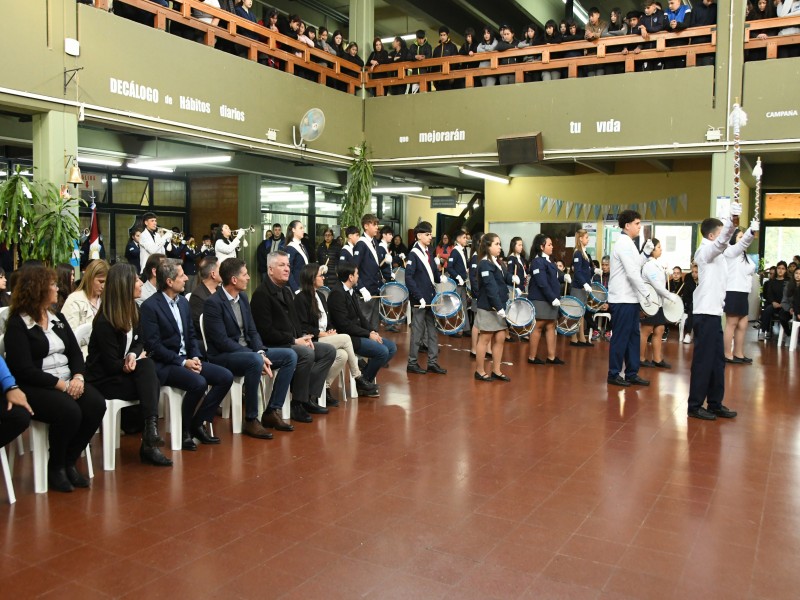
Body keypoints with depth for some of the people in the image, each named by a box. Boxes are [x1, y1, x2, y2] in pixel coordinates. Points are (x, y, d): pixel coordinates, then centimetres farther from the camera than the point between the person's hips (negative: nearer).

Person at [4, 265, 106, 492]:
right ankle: (55, 467, -7)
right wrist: (60, 384, -19)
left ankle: (69, 462, -4)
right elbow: (24, 369, -14)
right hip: (35, 387, -6)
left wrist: (78, 376, -10)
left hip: (68, 381, 6)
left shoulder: (58, 318, 16)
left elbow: (75, 352, 11)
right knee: (69, 411, -33)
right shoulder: (17, 324, -5)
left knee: (96, 404, -22)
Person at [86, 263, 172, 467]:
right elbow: (112, 365, -17)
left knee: (147, 365, -24)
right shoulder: (104, 322, -19)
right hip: (103, 380, -6)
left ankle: (151, 430, -29)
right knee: (150, 383, -23)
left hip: (121, 372, 6)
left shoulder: (133, 309, 3)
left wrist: (134, 355, -14)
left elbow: (139, 342, 10)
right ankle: (149, 444, -18)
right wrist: (139, 358, -3)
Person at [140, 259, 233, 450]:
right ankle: (184, 430, -7)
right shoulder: (150, 306, -12)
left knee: (226, 377, -8)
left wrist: (195, 357, -3)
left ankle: (198, 423, 2)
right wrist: (183, 362, -18)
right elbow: (153, 346, -16)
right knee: (198, 383, -32)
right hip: (164, 364, -8)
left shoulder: (183, 302, 12)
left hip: (187, 359, 8)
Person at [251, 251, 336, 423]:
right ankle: (297, 404, -19)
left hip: (293, 342, 10)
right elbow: (266, 332, -19)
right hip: (272, 346, -9)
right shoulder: (261, 294, -12)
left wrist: (303, 336, 2)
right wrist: (294, 340, -17)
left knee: (329, 351, -2)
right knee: (307, 354, -33)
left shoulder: (286, 291, 17)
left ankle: (310, 398, -5)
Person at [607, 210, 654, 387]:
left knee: (633, 336, 11)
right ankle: (614, 374, 6)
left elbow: (635, 267, 17)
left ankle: (631, 373, 17)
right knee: (620, 337, -3)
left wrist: (646, 253, 9)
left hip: (630, 298, 10)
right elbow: (632, 273, -20)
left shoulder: (628, 243, 16)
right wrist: (646, 294, -16)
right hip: (622, 299, -10)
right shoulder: (624, 244, -14)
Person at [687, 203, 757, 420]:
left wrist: (750, 233, 23)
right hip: (706, 313, -10)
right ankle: (695, 406, -1)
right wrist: (731, 220, -45)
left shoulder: (717, 253, 19)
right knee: (703, 361, -6)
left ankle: (715, 404, 19)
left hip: (714, 312, 10)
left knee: (717, 360, 12)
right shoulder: (705, 250, -9)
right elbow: (721, 242, -30)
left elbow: (734, 249, 35)